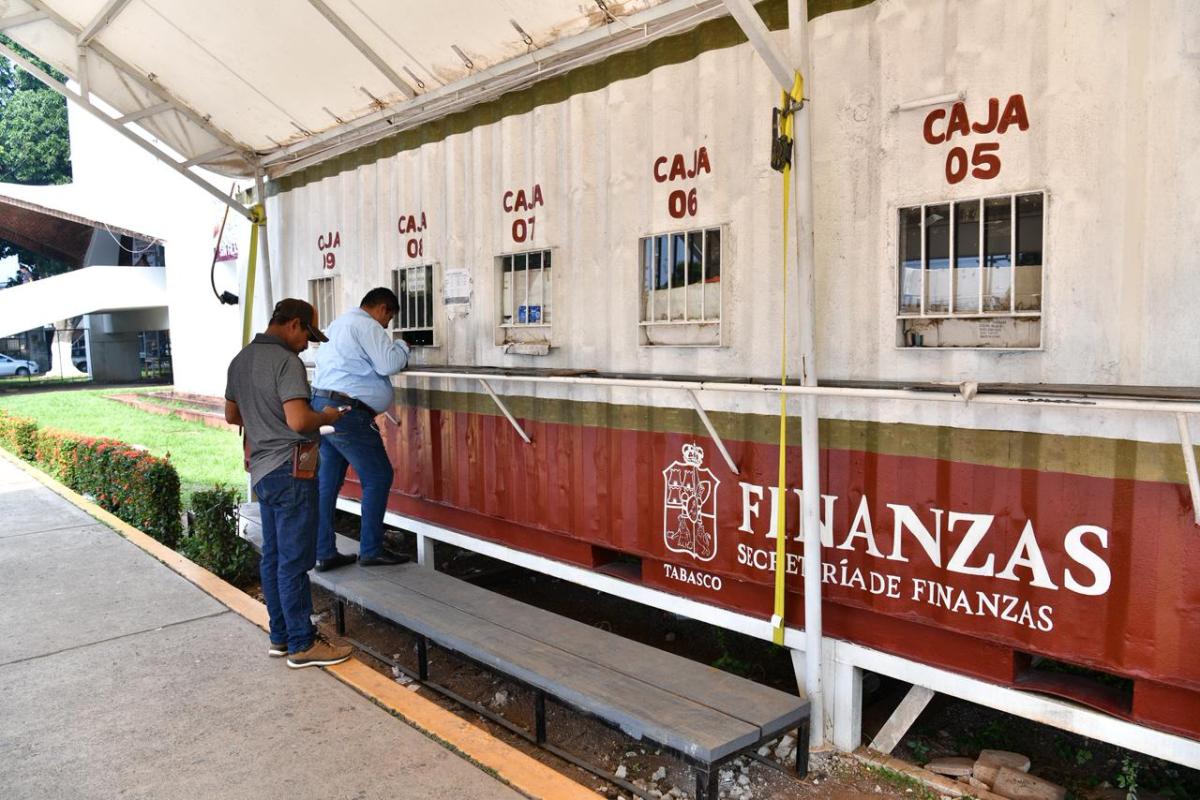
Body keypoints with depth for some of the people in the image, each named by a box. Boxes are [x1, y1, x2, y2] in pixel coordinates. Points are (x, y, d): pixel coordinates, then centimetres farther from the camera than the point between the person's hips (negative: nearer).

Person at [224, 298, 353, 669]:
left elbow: (232, 415, 22)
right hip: (290, 470, -9)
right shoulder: (286, 362, -18)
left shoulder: (241, 360, 11)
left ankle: (280, 637, 24)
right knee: (294, 561, -2)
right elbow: (299, 420, -27)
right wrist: (326, 416, -9)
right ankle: (302, 645, 7)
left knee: (272, 555, 14)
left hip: (261, 469, 9)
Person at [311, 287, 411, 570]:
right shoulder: (367, 326, -8)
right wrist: (402, 345, 3)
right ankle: (371, 550, 2)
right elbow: (388, 365, -16)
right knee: (378, 477, -2)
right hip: (345, 411, -10)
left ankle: (324, 553, 16)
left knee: (328, 481, 12)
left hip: (320, 406, 10)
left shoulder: (337, 324, 23)